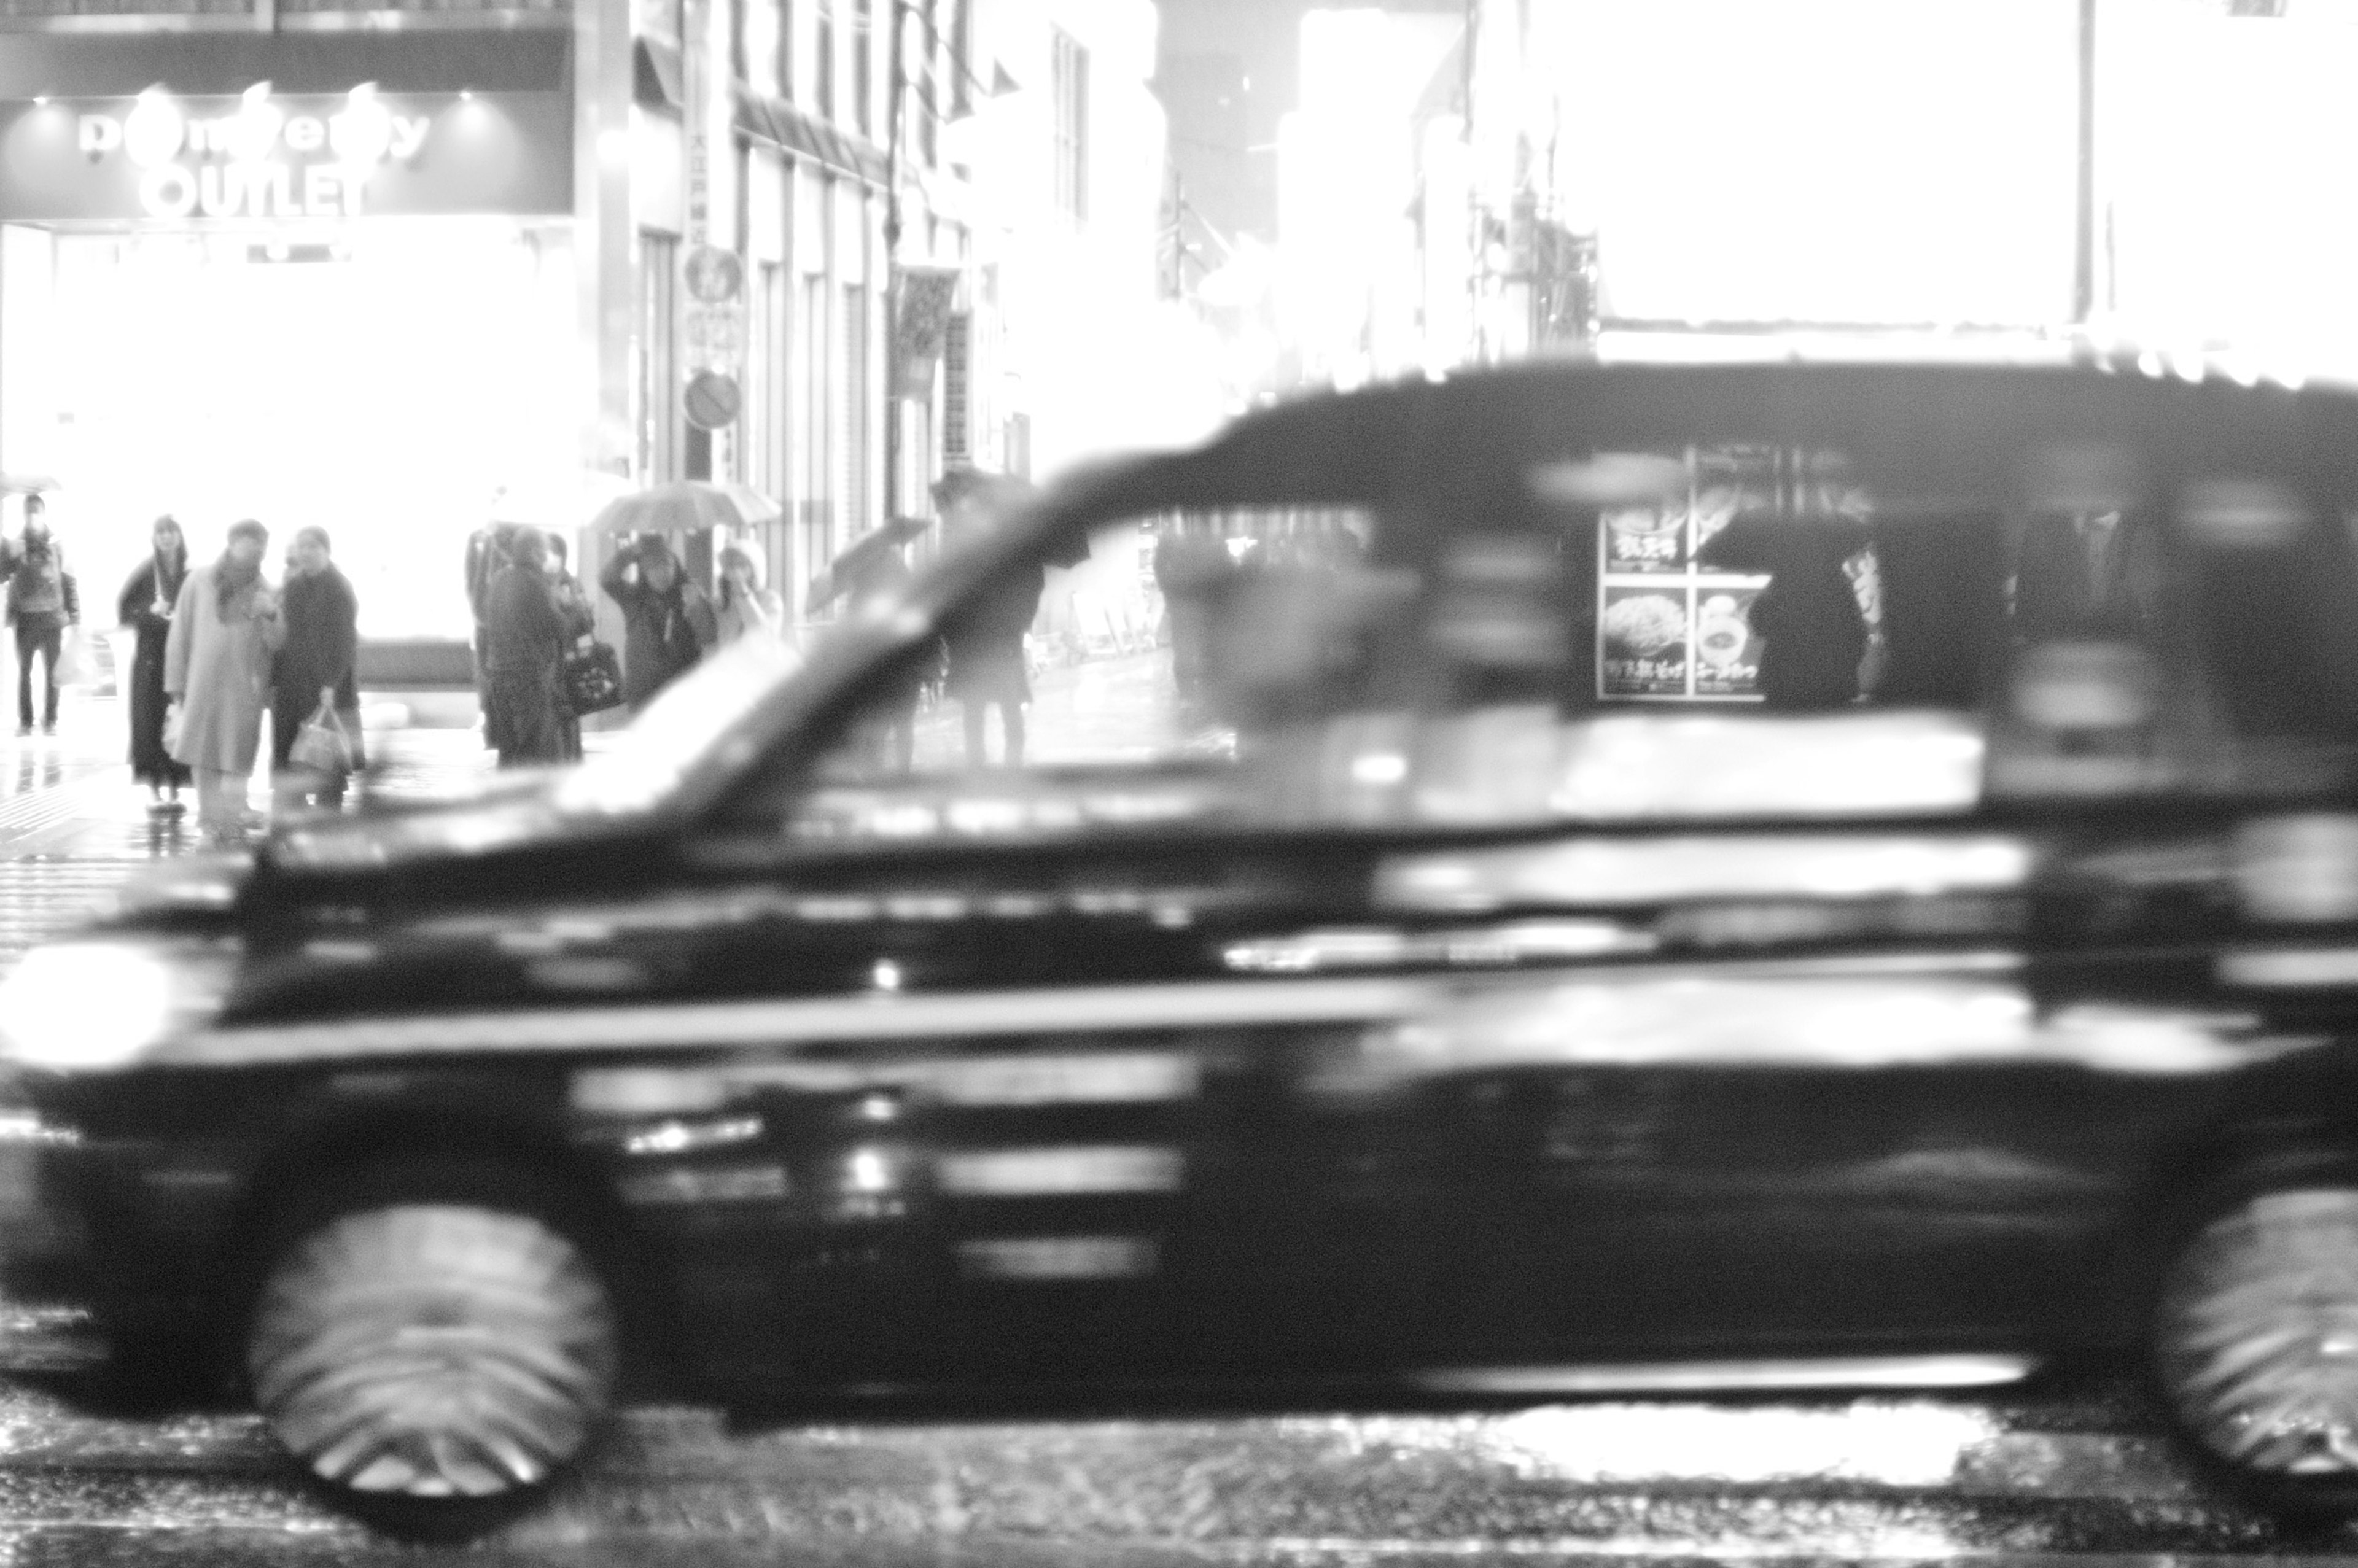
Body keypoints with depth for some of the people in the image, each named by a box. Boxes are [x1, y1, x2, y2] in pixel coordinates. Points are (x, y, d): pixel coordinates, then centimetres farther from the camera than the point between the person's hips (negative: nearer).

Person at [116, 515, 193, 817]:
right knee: (151, 722, -3)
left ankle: (174, 790, 7)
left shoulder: (190, 576, 4)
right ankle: (154, 792, 0)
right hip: (151, 658, -2)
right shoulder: (145, 572, 0)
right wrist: (151, 612, -16)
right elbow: (124, 610, -2)